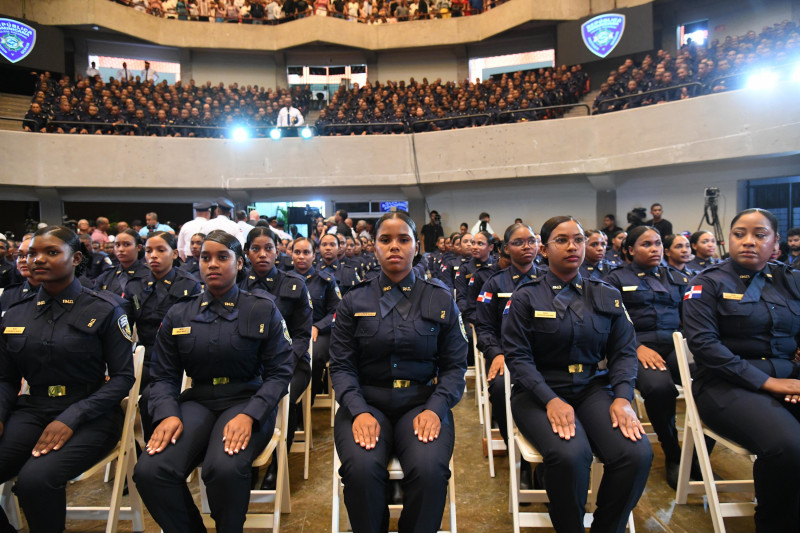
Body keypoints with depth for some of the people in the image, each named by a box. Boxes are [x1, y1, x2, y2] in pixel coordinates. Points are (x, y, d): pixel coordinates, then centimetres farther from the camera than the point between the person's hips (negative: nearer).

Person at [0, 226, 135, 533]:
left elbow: (122, 377, -6)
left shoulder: (104, 310, -4)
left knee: (36, 478, -28)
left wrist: (71, 419, -17)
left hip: (89, 417, -4)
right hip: (32, 412, 4)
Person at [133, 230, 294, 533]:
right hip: (197, 403, 3)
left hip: (248, 403, -2)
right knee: (149, 471, -25)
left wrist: (249, 414, -17)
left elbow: (279, 372, -2)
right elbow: (164, 376, 10)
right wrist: (167, 414, -11)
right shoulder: (178, 315, 10)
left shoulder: (264, 311, 2)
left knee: (225, 468, -32)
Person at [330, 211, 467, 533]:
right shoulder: (353, 302, 7)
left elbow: (454, 365, 5)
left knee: (430, 470, -27)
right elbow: (341, 365, 3)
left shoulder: (441, 300, 7)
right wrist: (359, 411, -14)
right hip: (366, 402, 0)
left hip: (423, 402, 0)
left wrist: (435, 408, -12)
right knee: (362, 469, -27)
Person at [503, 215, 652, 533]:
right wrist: (551, 400, -20)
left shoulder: (607, 296, 11)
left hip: (592, 388, 4)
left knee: (637, 454, -22)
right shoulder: (526, 297, 0)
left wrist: (622, 398, -11)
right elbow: (517, 356, -7)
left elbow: (624, 351, 7)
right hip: (539, 392, -3)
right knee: (571, 455, -31)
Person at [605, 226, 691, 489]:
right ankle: (673, 456, -8)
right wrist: (637, 347, -16)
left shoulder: (677, 279, 24)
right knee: (659, 387, -35)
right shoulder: (617, 279, 9)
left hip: (676, 345, 4)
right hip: (639, 347, -4)